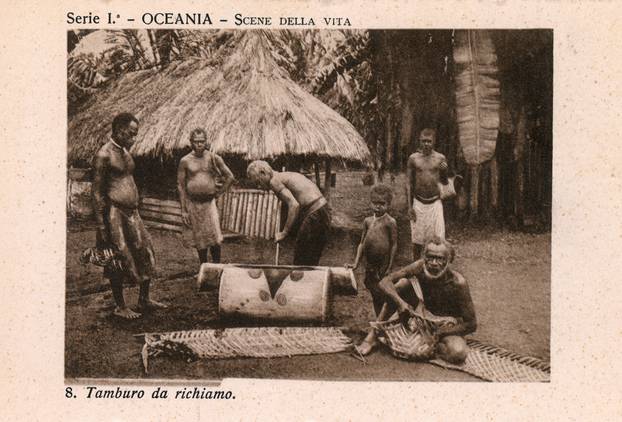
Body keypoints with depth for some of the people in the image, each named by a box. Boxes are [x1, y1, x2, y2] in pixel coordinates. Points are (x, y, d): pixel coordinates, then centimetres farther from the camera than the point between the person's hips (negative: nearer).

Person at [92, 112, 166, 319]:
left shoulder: (125, 152, 14)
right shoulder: (104, 155, -12)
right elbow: (97, 192, -13)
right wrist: (100, 224, -16)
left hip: (132, 212, 9)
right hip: (114, 212, -9)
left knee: (146, 254, 11)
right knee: (118, 261, 1)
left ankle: (144, 299, 24)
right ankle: (120, 307, 13)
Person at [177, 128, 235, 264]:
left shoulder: (213, 158, -1)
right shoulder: (185, 161, -2)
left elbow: (230, 177, 6)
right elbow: (181, 186, 1)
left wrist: (219, 192, 1)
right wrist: (183, 210, -2)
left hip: (209, 201, 0)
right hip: (193, 203, 0)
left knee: (215, 238, -6)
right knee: (200, 239, 8)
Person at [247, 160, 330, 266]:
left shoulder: (275, 181, -5)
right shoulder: (289, 175, 23)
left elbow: (294, 205, -19)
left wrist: (284, 232, -14)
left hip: (313, 216, -9)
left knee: (300, 262, -1)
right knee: (311, 262, 16)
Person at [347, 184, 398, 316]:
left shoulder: (390, 222, -8)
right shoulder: (367, 221, 9)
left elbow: (394, 245, -8)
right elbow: (362, 243, 13)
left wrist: (389, 267, -10)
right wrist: (356, 263, 8)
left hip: (382, 263, -6)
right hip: (370, 263, 6)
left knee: (383, 294, -2)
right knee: (374, 295, 14)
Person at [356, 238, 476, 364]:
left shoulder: (458, 283, -29)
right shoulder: (420, 267, -20)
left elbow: (471, 324, -23)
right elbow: (385, 282, -19)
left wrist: (437, 333, -27)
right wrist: (400, 302, -37)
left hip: (447, 326, -3)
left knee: (458, 354, -37)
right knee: (403, 284, -19)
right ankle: (373, 335, -14)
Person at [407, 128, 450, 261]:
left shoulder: (440, 158, 1)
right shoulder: (413, 158, 0)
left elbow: (445, 183, 10)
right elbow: (410, 184, 4)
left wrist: (444, 171, -12)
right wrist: (409, 206, -1)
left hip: (435, 203, 0)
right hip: (418, 203, 0)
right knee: (417, 239, 5)